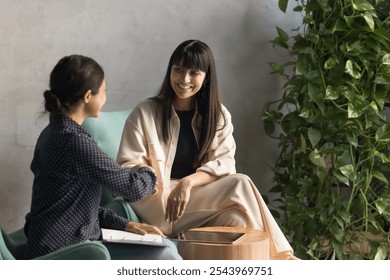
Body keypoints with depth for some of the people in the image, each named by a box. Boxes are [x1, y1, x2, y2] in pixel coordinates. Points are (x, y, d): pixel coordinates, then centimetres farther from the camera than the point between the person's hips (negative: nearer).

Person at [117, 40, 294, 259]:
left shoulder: (219, 115, 11)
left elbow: (224, 164, -2)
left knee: (236, 221, -32)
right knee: (240, 185, -24)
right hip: (157, 205, -4)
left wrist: (188, 182, -20)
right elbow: (127, 165, -2)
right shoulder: (145, 113, 1)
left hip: (203, 203, 4)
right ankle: (273, 253, -18)